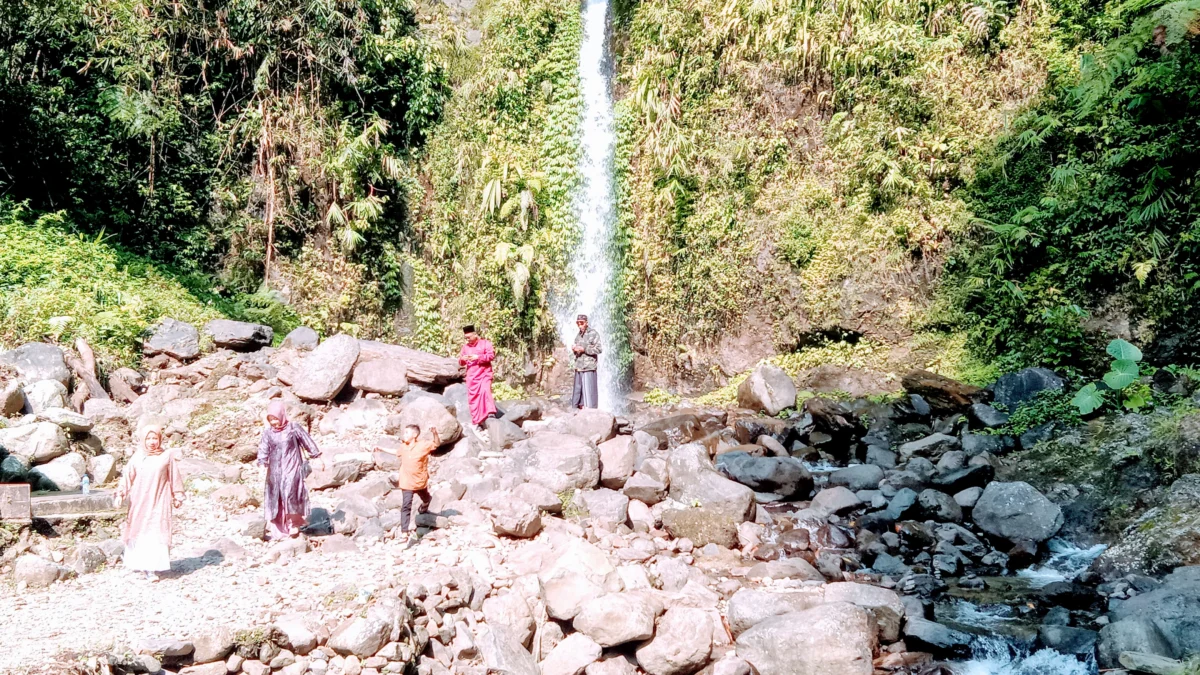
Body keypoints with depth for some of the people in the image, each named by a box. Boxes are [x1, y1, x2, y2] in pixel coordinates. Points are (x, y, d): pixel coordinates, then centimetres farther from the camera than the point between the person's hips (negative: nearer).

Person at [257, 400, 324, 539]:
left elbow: (307, 442, 2)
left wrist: (317, 457, 5)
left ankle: (294, 523, -5)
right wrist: (262, 464, -17)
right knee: (274, 497, 5)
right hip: (275, 470, 4)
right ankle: (277, 529, 14)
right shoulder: (268, 432, 4)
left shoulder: (293, 428, -3)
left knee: (290, 492, -20)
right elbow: (263, 449, -2)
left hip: (291, 468, -4)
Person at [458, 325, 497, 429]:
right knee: (473, 399, 2)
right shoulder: (465, 347, 16)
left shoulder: (485, 343, 3)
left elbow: (492, 355, -10)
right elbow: (460, 362, 17)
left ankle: (491, 413, -29)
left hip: (484, 374, -4)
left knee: (485, 391, -29)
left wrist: (478, 357, -18)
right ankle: (477, 422, 8)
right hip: (471, 377, 4)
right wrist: (462, 359, -8)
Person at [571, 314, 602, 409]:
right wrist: (574, 349, 2)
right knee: (578, 390, 9)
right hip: (578, 368, 7)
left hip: (589, 368, -7)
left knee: (589, 391, -6)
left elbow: (598, 350, -12)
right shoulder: (579, 335, 16)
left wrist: (583, 349, -16)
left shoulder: (593, 333, -5)